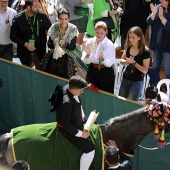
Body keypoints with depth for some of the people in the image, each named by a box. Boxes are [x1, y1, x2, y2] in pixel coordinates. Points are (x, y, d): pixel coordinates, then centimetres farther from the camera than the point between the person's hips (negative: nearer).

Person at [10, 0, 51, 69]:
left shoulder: (42, 16, -9)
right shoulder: (18, 19, -11)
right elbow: (13, 36, -5)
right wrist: (25, 44, -17)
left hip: (40, 52, 1)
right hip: (25, 53, 0)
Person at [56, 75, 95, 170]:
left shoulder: (68, 88, -11)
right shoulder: (66, 103, -38)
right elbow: (65, 124, -30)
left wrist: (82, 113, 3)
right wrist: (80, 133, -22)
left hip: (78, 122, 10)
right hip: (69, 130, -10)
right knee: (90, 150, -13)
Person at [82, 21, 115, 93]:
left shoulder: (109, 45, -10)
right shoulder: (90, 42, -3)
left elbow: (110, 63, -15)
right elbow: (85, 61, -5)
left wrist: (103, 59, -34)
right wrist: (88, 54, -24)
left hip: (106, 74, -3)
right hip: (92, 71, 3)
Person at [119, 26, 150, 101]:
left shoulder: (145, 51, -18)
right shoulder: (128, 47, -2)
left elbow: (145, 70, -16)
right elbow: (121, 60, 9)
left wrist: (134, 62, -26)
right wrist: (126, 61, -14)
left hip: (137, 82, -5)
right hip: (125, 79, 5)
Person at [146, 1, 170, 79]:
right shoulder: (158, 7, -1)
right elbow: (149, 22, -2)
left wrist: (161, 17, -26)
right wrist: (154, 13, -18)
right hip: (156, 43, 5)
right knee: (155, 67, 19)